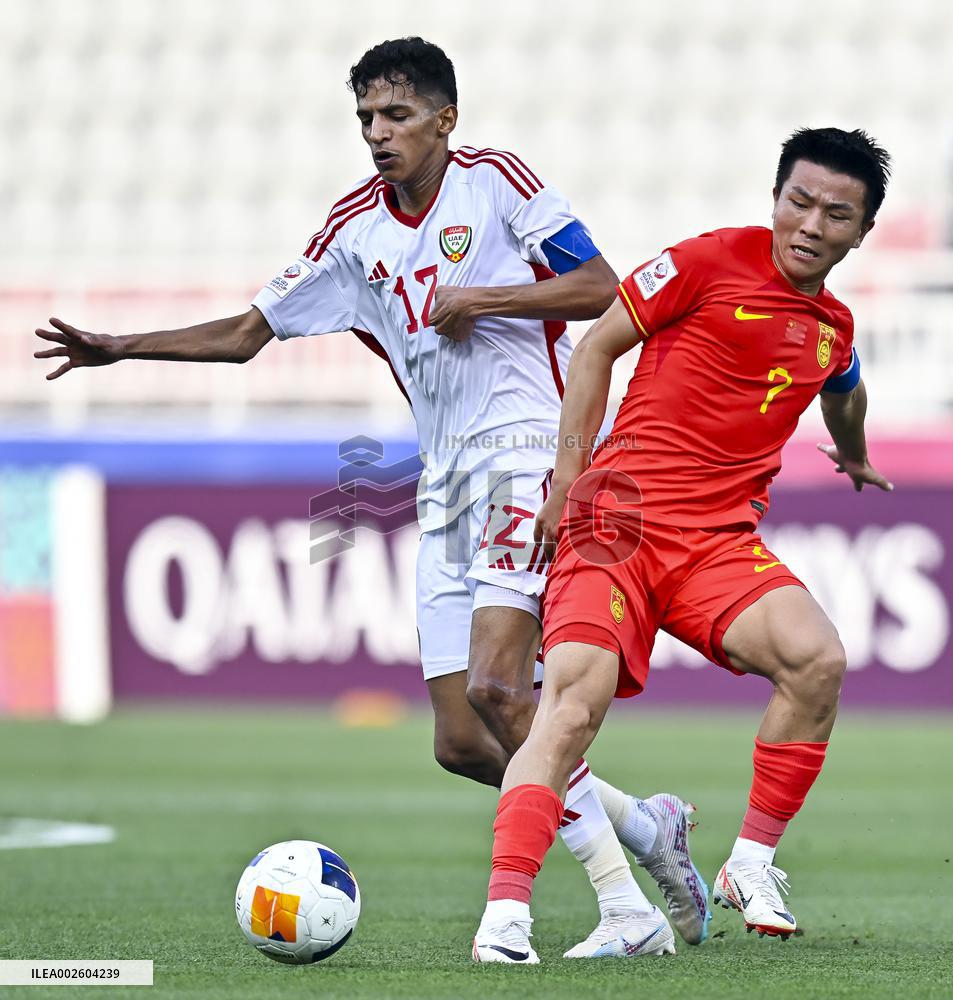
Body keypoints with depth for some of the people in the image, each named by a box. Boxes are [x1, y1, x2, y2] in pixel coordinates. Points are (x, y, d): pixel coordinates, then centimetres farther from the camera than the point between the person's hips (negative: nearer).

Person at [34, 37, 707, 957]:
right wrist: (121, 348, 9)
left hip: (525, 447, -7)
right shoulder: (356, 229, 13)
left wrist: (479, 299, -14)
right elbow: (250, 331, 18)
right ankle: (644, 826, 18)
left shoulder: (495, 181, -3)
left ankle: (624, 902, -17)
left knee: (495, 687, -24)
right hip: (445, 480, 7)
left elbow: (600, 290, -6)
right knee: (460, 743, -1)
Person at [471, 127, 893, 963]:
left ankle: (751, 865, -6)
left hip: (720, 542, 4)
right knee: (576, 696, -24)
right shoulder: (712, 261, -2)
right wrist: (568, 478, -3)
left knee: (818, 658, -22)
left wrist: (856, 459, 60)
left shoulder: (834, 327, 15)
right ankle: (505, 910, -27)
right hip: (620, 517, -4)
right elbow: (599, 346, 2)